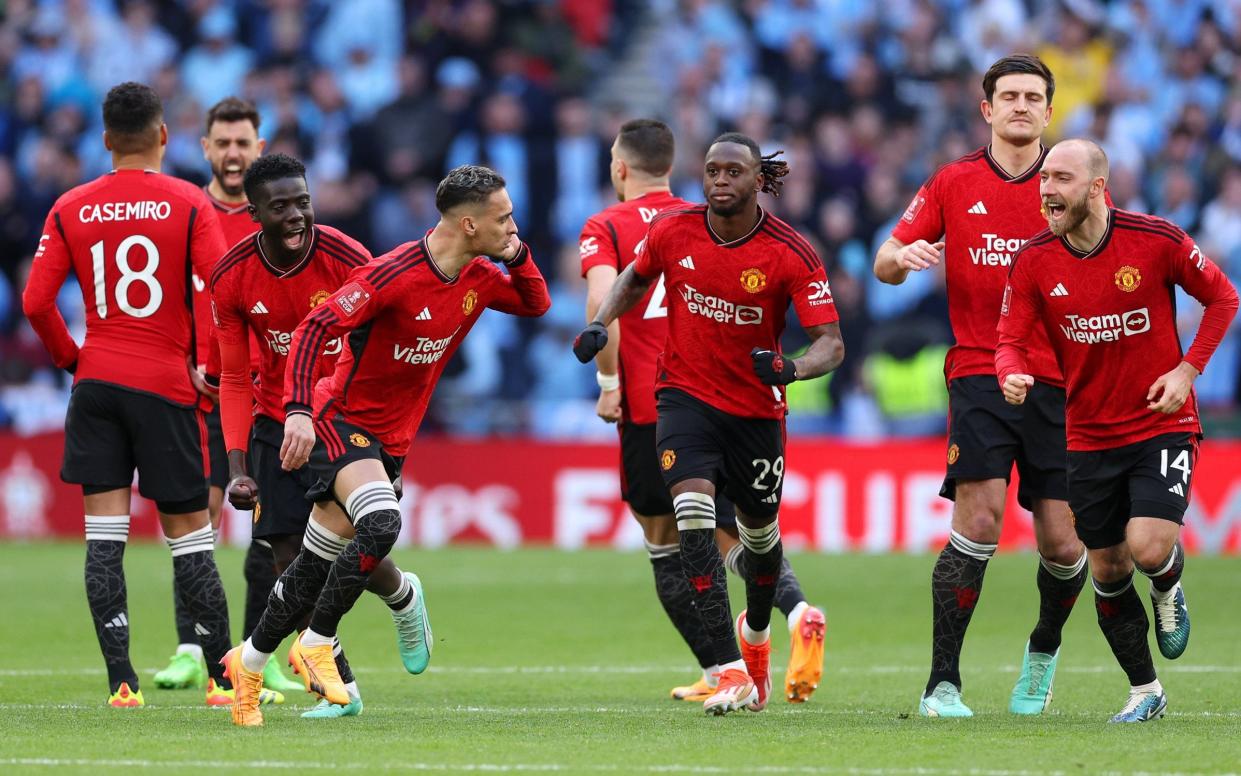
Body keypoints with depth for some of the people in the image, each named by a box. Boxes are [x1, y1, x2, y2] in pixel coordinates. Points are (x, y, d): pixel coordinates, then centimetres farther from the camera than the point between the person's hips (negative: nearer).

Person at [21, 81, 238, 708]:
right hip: (166, 385, -2)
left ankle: (121, 680, -6)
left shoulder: (70, 210, 4)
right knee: (189, 536, 5)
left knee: (104, 537, 1)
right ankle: (223, 676, 9)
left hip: (96, 381, 2)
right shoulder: (188, 203, -4)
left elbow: (35, 301, -1)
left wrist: (71, 358, 13)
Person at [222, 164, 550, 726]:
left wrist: (518, 256, -3)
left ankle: (249, 662, 23)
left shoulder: (479, 277, 0)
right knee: (381, 525, -30)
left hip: (393, 438, 7)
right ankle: (315, 644, -16)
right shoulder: (394, 275, -23)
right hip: (343, 421, -7)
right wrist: (299, 410, -35)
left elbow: (536, 304, 19)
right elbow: (314, 329, -24)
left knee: (318, 563, 8)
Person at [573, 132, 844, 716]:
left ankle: (756, 631, 51)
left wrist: (791, 368, -38)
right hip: (685, 396, 0)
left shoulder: (791, 254, -16)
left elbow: (831, 342, -17)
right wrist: (600, 323, -1)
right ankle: (732, 672, -26)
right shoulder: (672, 231, -8)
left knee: (759, 531, 16)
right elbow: (636, 277, 15)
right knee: (694, 513, -22)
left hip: (756, 405, 0)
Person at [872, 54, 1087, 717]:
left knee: (1062, 545, -1)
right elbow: (886, 264, 11)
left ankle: (1044, 647, 31)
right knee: (979, 517, -19)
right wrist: (903, 256, -12)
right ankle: (942, 683, -14)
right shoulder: (953, 183, 8)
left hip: (1060, 382, 1)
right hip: (980, 374, -1)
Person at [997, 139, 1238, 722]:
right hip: (1089, 437, 3)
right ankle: (1144, 691, 23)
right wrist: (1012, 375, -26)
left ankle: (1169, 587, 16)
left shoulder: (1157, 241, -12)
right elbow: (1011, 340, -3)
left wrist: (1188, 369, -8)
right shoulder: (1033, 262, -5)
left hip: (1162, 426, -3)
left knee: (1148, 548, -21)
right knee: (1108, 572, 5)